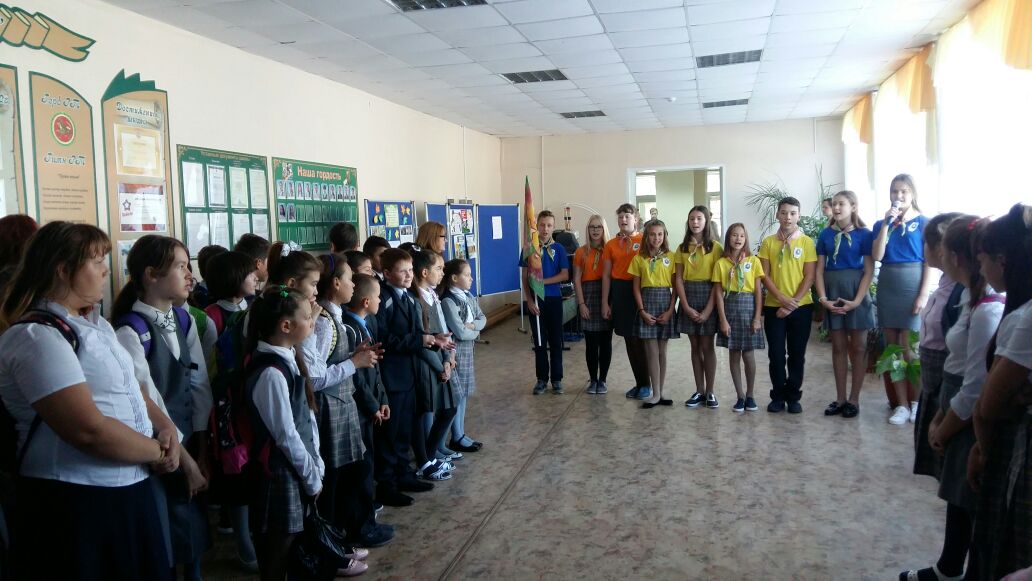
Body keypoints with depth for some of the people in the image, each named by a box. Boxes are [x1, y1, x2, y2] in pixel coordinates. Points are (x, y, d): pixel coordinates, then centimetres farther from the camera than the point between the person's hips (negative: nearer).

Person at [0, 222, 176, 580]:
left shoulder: (94, 325, 12)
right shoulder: (36, 337, -18)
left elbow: (129, 389, 17)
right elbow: (90, 430, -26)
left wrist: (166, 427, -2)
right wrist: (159, 452, -13)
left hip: (127, 491, 9)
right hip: (75, 505, -9)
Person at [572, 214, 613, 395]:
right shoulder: (581, 252, 5)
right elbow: (577, 279, 3)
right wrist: (581, 303, -5)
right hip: (588, 295, 1)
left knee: (605, 341, 5)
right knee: (591, 342, 3)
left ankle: (603, 380, 16)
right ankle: (593, 380, 15)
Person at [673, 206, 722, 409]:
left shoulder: (715, 247, -3)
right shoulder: (682, 248, 7)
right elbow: (679, 279, 3)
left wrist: (708, 310, -13)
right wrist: (686, 306, -8)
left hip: (708, 296, -3)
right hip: (688, 298, 3)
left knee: (707, 346, 0)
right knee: (695, 346, 8)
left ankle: (710, 391, 10)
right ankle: (699, 390, 15)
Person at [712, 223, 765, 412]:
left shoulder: (753, 261, 1)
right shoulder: (720, 263, 1)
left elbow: (758, 291, 0)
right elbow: (718, 293, -1)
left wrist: (757, 317, -7)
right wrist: (723, 319, -7)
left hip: (748, 306, -1)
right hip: (729, 307, 1)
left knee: (748, 354, 2)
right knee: (734, 354, 6)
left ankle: (750, 395, 19)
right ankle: (740, 396, 15)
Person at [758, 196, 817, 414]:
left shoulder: (807, 242, 0)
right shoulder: (768, 242, 3)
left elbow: (809, 276, -3)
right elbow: (765, 275, 0)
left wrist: (793, 303, -11)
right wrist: (782, 299, -12)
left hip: (801, 307, 0)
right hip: (774, 306, 1)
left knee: (797, 354, 5)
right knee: (776, 353, 2)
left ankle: (793, 396, 16)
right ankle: (778, 396, 15)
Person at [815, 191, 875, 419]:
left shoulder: (863, 234, -4)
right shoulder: (826, 234, 5)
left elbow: (869, 270, -6)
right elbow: (820, 269, 4)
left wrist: (856, 301, -14)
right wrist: (823, 298, -6)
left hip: (856, 291, -3)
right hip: (832, 292, 3)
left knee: (858, 346, 3)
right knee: (838, 347, 8)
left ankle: (854, 399, 11)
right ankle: (840, 398, 15)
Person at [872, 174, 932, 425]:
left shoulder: (923, 223, 0)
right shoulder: (881, 224, 9)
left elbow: (929, 262, -2)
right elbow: (877, 256, -4)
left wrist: (923, 295, -10)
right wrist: (887, 224, -8)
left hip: (912, 286, -4)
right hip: (887, 288, 4)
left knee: (909, 348, -5)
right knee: (893, 348, 5)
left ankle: (916, 401, 11)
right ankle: (901, 404, 11)